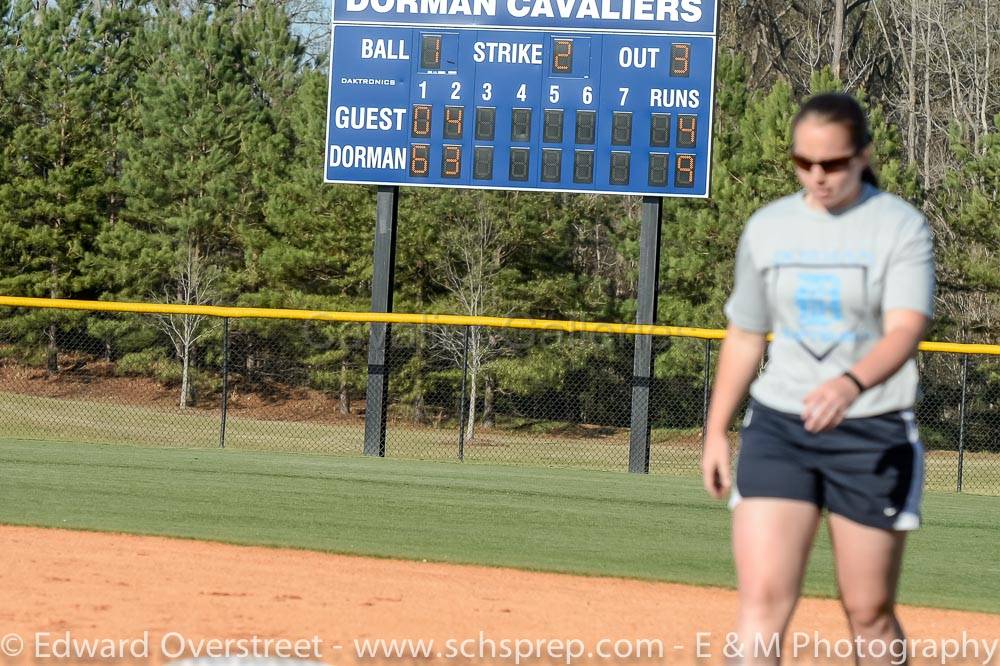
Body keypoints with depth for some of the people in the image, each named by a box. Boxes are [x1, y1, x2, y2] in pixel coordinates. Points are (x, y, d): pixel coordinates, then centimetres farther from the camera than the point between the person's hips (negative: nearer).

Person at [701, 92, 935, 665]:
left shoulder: (901, 226, -7)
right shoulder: (767, 228, 6)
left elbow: (906, 330, -21)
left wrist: (851, 384, -40)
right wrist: (716, 433, 14)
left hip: (874, 434, -3)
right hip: (778, 426, 3)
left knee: (870, 612, 4)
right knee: (763, 599, -12)